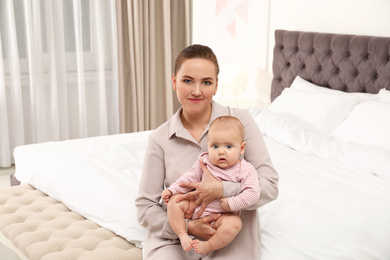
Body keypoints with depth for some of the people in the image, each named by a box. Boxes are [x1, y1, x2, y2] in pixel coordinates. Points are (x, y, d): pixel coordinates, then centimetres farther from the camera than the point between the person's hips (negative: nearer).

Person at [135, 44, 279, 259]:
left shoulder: (240, 120, -1)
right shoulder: (160, 138, 2)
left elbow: (270, 185, -6)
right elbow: (145, 208, 2)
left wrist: (221, 190, -21)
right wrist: (188, 226, -14)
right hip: (175, 238, 0)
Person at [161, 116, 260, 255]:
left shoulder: (245, 170, -12)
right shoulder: (205, 162, -1)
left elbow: (253, 193, -21)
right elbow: (190, 178, 9)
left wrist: (230, 204, -26)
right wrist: (171, 190, 2)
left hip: (223, 215, -4)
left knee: (234, 224, -34)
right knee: (175, 201, -12)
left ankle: (208, 246, -18)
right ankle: (183, 235, -9)